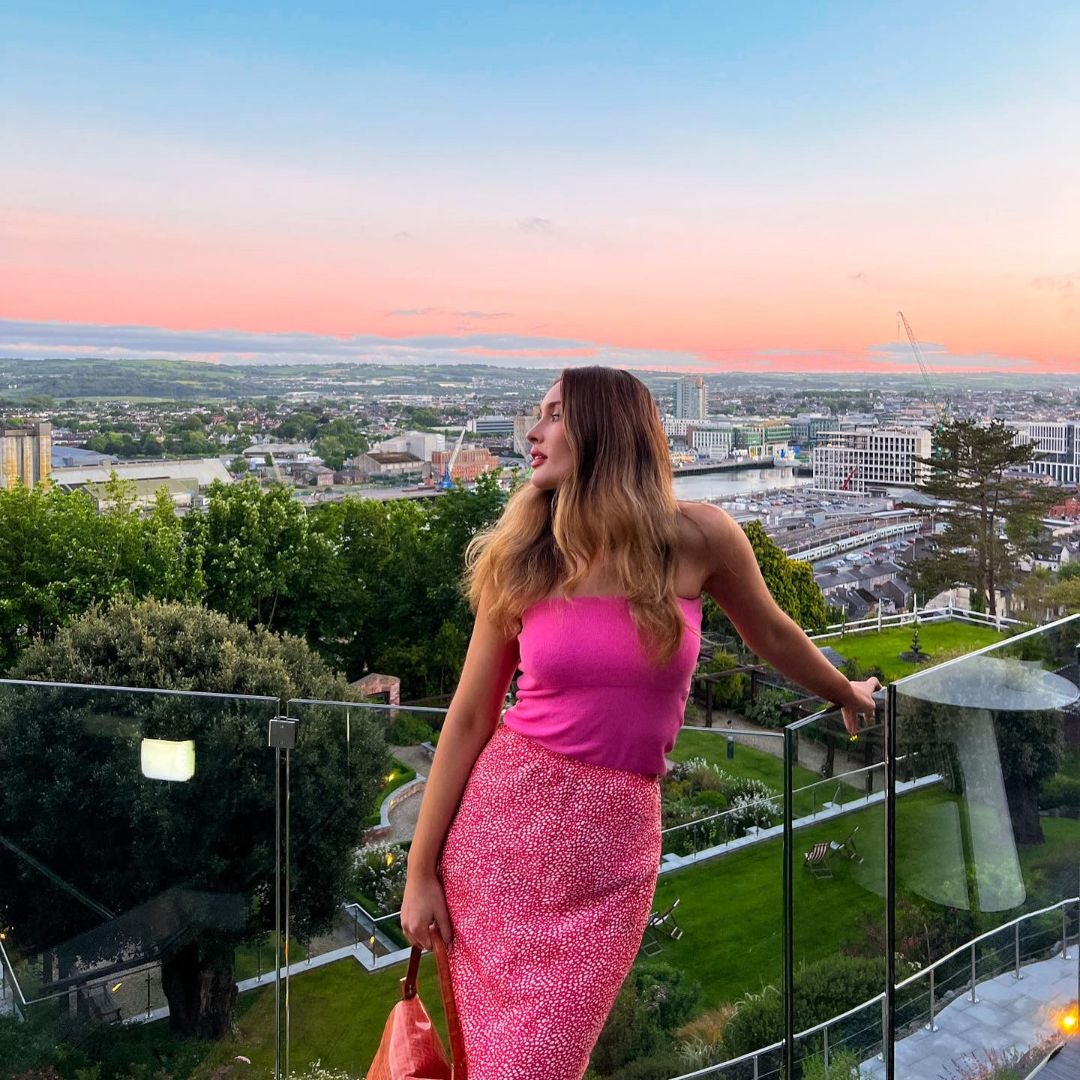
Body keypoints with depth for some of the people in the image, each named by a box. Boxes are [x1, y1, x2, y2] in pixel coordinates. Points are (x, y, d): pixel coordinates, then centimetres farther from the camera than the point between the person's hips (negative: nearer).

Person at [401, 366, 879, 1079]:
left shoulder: (698, 538, -5)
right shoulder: (519, 562, -2)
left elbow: (770, 634, 14)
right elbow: (469, 719, 0)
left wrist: (846, 693, 30)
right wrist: (421, 870, 0)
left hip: (614, 846, -1)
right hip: (501, 816, 1)